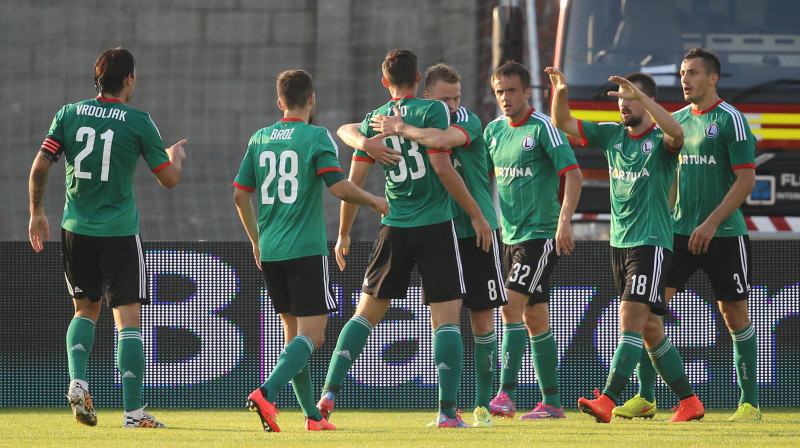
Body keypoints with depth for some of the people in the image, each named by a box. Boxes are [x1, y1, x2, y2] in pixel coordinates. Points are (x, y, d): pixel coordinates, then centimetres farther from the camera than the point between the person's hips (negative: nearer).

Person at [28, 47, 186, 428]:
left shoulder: (69, 115, 1)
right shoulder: (138, 122, -7)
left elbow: (39, 168, -1)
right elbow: (169, 179, -2)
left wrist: (36, 211, 14)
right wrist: (177, 156, 20)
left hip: (76, 229, 4)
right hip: (120, 232, -3)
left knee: (85, 309, 21)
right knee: (128, 319, -1)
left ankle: (78, 381, -2)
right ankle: (133, 411, -6)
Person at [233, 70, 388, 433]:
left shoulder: (259, 140, 9)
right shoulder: (316, 137, -7)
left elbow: (240, 195, 12)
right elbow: (339, 187, -15)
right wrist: (374, 201, 3)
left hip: (270, 252, 6)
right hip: (306, 250, -6)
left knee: (293, 330, 14)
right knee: (311, 334, -6)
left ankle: (312, 415, 15)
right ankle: (267, 393, -27)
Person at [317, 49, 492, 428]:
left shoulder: (373, 121, 7)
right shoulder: (432, 111, -5)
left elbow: (353, 182, 8)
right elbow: (443, 169, -12)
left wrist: (343, 235, 19)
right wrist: (476, 214, -4)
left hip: (394, 228, 4)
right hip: (436, 226, -4)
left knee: (366, 312, 14)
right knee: (447, 318, -3)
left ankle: (329, 393, 6)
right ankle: (447, 411, -11)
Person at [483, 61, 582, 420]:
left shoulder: (543, 128, -10)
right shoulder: (494, 131, 11)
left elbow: (573, 174, -15)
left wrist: (565, 221, -23)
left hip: (541, 233, -7)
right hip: (510, 235, 7)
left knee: (512, 305, -18)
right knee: (534, 318, 9)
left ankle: (506, 392, -20)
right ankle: (551, 401, 14)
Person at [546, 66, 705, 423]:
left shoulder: (660, 140, -7)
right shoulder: (612, 135, 11)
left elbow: (676, 132, -31)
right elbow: (562, 122, 12)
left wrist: (640, 95, -38)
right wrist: (559, 92, -8)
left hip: (652, 243, -7)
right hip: (620, 243, 7)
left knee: (631, 319, -17)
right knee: (649, 331, 10)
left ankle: (607, 400, -27)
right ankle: (689, 402, 20)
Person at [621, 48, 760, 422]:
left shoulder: (731, 120, -7)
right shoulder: (677, 120, 12)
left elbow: (746, 180, -12)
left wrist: (711, 223, -18)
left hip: (725, 234, -5)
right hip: (680, 231, 5)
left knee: (734, 315, 1)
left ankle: (749, 402, 11)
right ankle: (645, 396, -2)